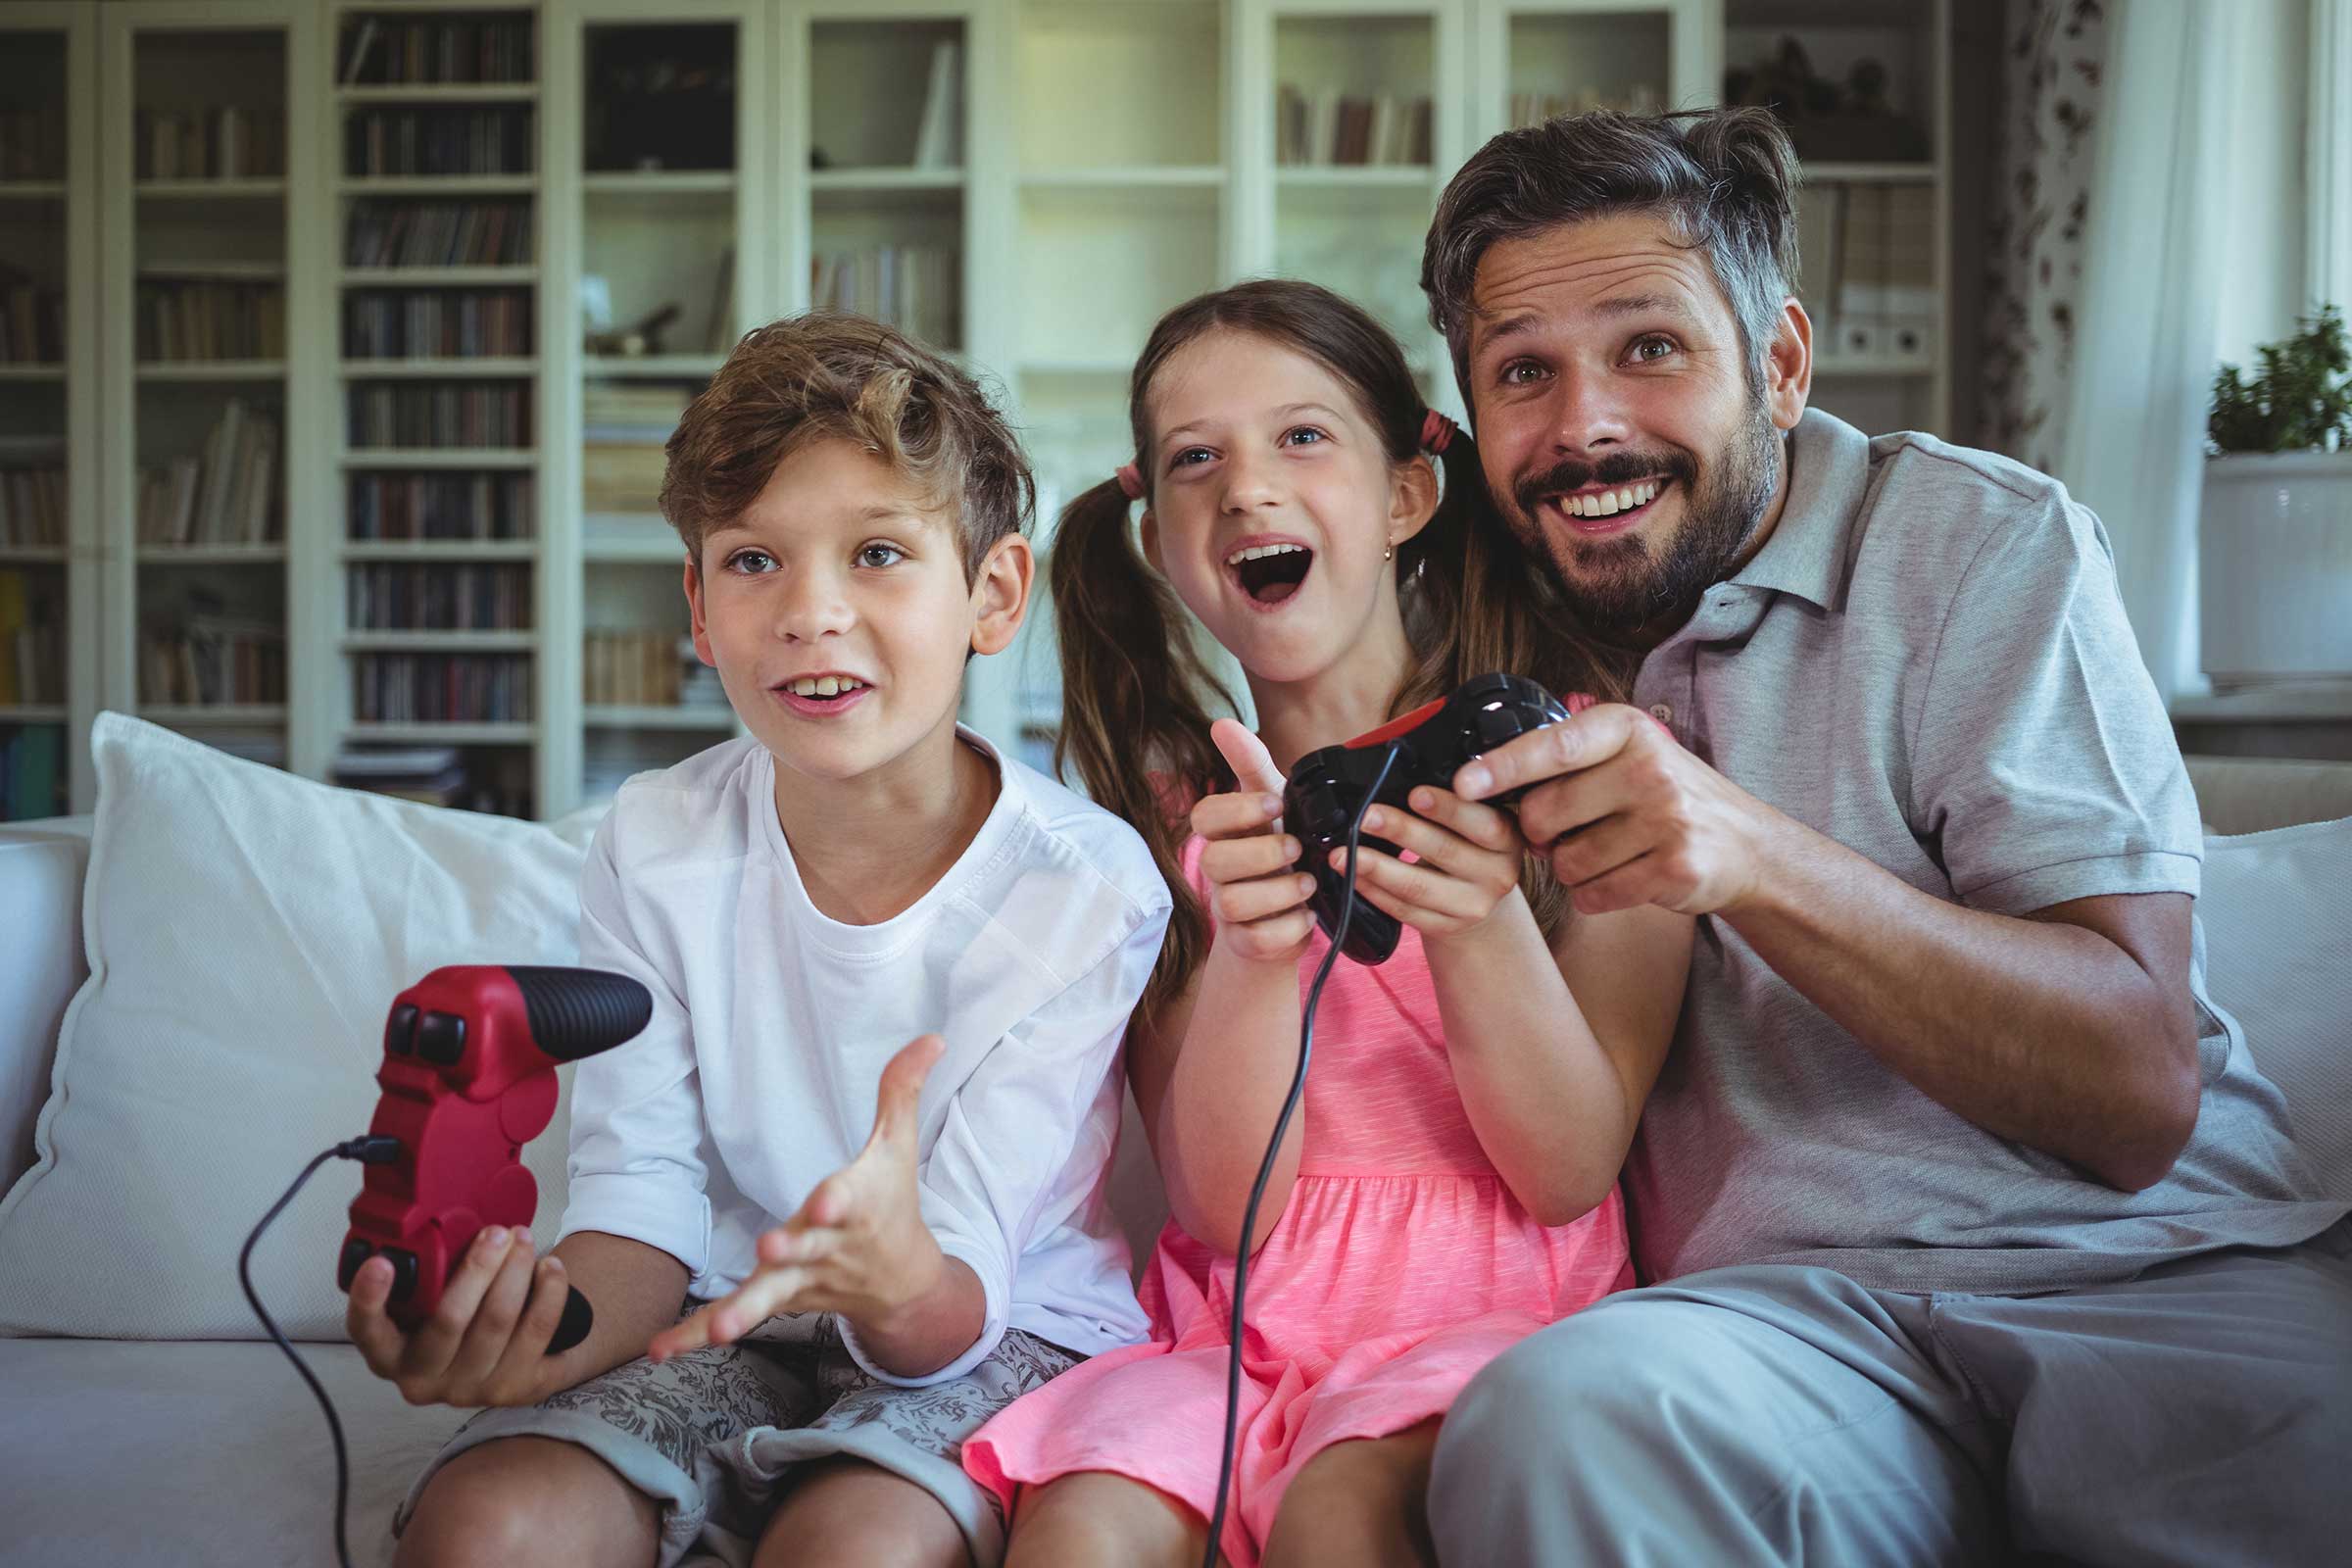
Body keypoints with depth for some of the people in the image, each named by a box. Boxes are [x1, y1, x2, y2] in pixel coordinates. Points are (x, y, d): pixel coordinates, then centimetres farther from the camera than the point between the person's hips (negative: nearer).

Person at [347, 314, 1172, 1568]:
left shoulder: (1086, 886, -17)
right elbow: (642, 1197, -8)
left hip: (994, 1332, -2)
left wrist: (899, 1275, -45)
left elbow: (955, 1312, -19)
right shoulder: (658, 847, -7)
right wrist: (543, 1339, -32)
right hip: (740, 1319, 3)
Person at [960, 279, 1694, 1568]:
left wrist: (1480, 924, -23)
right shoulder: (1175, 810, 6)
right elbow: (1223, 1212, -3)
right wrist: (1250, 946, -20)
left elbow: (1572, 1178, -5)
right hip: (1243, 1328, 2)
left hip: (1499, 1313, -2)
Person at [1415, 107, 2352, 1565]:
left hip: (2155, 1277, -2)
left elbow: (2141, 1093, -9)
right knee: (1556, 1413, -32)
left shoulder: (1981, 542, 2)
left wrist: (1753, 859, -22)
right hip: (1775, 1318, 3)